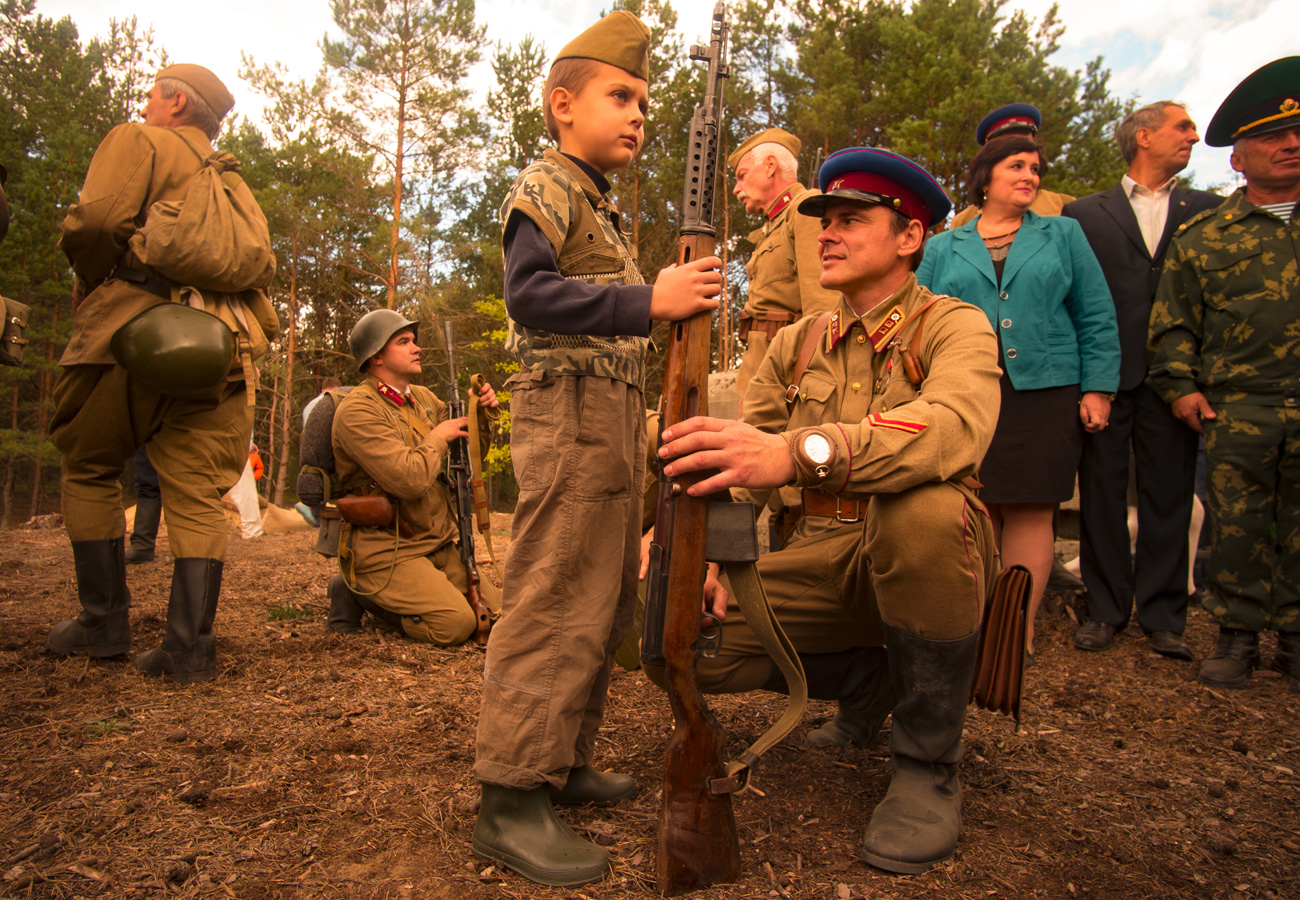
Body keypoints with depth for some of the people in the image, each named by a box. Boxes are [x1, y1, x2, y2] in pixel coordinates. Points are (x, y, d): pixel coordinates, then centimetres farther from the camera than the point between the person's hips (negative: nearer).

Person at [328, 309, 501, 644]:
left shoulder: (423, 398, 10)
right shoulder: (357, 410, -16)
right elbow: (409, 479, -28)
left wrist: (480, 415, 0)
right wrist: (438, 437, -11)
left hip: (440, 544, 8)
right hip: (385, 549, -8)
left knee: (493, 612, 3)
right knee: (456, 625, -19)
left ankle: (402, 596, 17)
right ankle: (355, 591, 1)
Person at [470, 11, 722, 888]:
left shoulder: (604, 208, 25)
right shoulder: (545, 187, -4)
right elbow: (529, 294, -20)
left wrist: (672, 294, 16)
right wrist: (647, 301, -26)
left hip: (615, 415, 10)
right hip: (570, 409, -10)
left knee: (607, 602, 12)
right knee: (556, 603, -11)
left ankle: (565, 761, 24)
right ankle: (512, 800, -3)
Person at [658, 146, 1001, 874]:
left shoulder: (954, 326, -6)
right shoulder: (797, 344, 12)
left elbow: (952, 425, -30)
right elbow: (740, 453, 5)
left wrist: (798, 452, -47)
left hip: (926, 563, -4)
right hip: (821, 563, 5)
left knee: (922, 505, -38)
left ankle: (930, 766, -15)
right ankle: (863, 682, 13)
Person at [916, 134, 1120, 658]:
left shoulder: (1063, 235, 14)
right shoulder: (944, 248, 14)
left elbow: (1096, 319, 10)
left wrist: (1098, 388, 0)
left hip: (1043, 393, 0)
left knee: (1030, 509, -1)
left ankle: (1020, 625, 8)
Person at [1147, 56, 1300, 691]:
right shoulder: (1203, 236, 7)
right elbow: (1172, 321, 7)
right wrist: (1180, 386, -2)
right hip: (1236, 407, -1)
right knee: (1237, 524, 2)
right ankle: (1237, 634, 16)